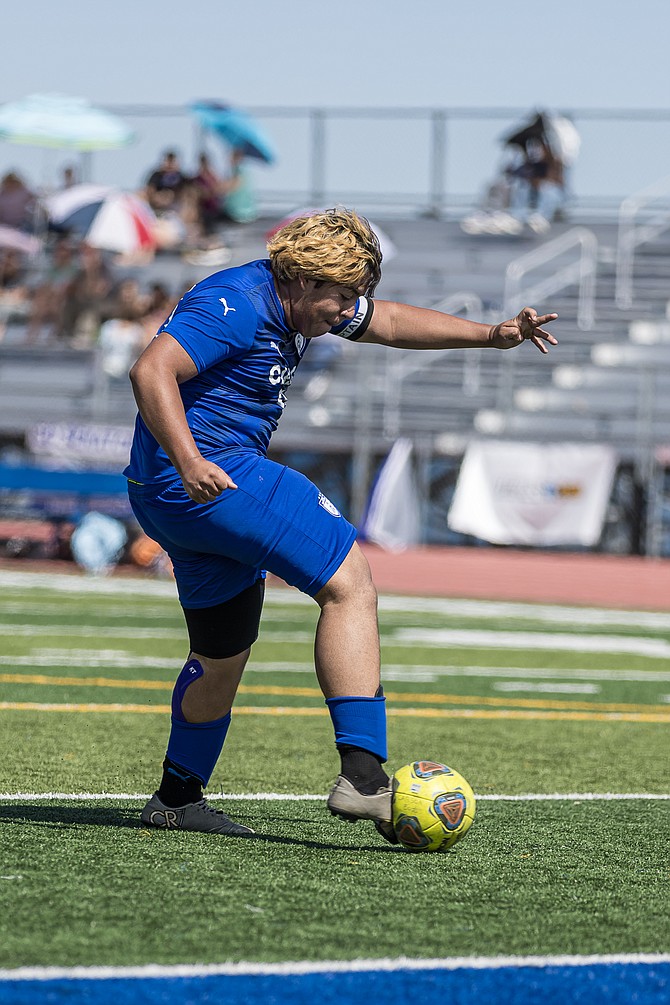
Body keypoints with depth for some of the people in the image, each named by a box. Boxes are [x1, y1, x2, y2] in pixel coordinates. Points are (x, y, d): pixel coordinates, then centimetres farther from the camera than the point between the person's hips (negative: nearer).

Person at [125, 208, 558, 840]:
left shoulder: (302, 298, 14)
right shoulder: (238, 304, -17)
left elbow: (390, 324, 26)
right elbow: (151, 371, -26)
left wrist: (490, 335, 19)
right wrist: (189, 463, -37)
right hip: (208, 477, -11)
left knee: (223, 657, 23)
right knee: (350, 584, -15)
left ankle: (177, 799, 38)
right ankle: (362, 776, -23)